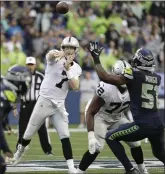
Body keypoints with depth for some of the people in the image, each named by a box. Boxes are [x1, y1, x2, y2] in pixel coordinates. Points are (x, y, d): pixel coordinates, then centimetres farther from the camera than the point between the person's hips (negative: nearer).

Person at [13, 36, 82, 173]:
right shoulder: (55, 59, -10)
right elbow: (50, 55, -36)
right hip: (44, 101, -3)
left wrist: (68, 69, -17)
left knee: (65, 136, -6)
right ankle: (20, 151, 37)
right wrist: (60, 54, -60)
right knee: (29, 134, 8)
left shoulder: (76, 68, 4)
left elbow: (75, 87, -9)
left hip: (59, 105, 3)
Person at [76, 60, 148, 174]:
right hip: (100, 117, -6)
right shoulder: (107, 89, -36)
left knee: (135, 143, 4)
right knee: (97, 147, -23)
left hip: (117, 117, 6)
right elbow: (90, 112, -31)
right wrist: (91, 136, -38)